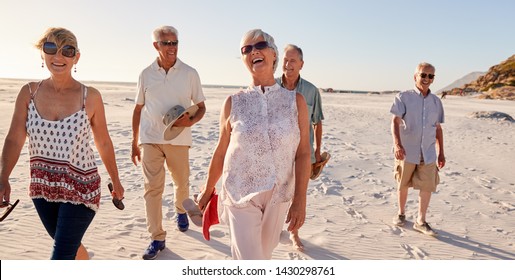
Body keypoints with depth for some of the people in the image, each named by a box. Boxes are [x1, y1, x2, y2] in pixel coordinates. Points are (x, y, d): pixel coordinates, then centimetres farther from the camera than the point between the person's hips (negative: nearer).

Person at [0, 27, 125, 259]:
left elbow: (104, 143, -2)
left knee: (61, 256, -4)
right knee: (68, 245, 23)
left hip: (80, 188, -4)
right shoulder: (29, 93, -3)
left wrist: (115, 181, 7)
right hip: (42, 188, 4)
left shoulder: (90, 97, -11)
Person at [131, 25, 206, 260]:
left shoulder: (189, 73, -1)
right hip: (150, 139, 0)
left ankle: (181, 211, 46)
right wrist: (134, 143, 9)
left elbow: (201, 107, 4)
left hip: (179, 139, 0)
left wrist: (190, 121, -18)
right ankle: (157, 238, 7)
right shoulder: (146, 74, 3)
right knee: (152, 188, -2)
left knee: (181, 183, 15)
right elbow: (138, 109, 9)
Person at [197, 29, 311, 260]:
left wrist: (300, 200, -11)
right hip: (241, 195, -1)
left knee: (263, 254, 19)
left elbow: (303, 153, -5)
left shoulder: (296, 101, -3)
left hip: (278, 196, 2)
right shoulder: (234, 103, -3)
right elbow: (221, 152, 5)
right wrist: (208, 190, 12)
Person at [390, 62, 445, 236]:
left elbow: (438, 128, 15)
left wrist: (441, 152, 14)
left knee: (427, 186, -1)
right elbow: (395, 122, -14)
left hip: (428, 153, 3)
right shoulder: (404, 97, -4)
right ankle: (401, 214, 32)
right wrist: (397, 144, -29)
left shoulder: (436, 102, 9)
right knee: (403, 185, 11)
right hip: (406, 151, -3)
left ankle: (421, 222, 12)